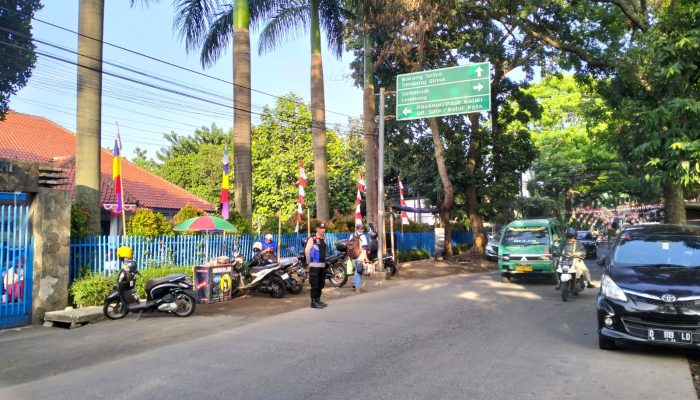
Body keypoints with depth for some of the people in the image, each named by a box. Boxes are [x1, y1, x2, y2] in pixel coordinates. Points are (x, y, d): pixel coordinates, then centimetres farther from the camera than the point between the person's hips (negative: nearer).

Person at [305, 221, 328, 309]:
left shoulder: (324, 239, 13)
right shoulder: (312, 239, -11)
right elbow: (306, 251, -14)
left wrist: (324, 260, 16)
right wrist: (309, 261, -6)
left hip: (322, 265, 8)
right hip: (314, 265, -8)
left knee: (321, 284, 13)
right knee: (314, 284, -5)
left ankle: (318, 300, 23)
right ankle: (313, 302, 0)